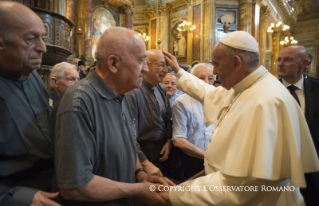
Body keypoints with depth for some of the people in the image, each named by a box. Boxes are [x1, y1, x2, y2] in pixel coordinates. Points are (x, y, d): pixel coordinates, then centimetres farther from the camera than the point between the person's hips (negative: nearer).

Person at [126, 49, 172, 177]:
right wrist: (145, 163, -19)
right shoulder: (133, 93, -21)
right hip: (144, 152, -7)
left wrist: (169, 141, 0)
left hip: (163, 152, 7)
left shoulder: (161, 90, 3)